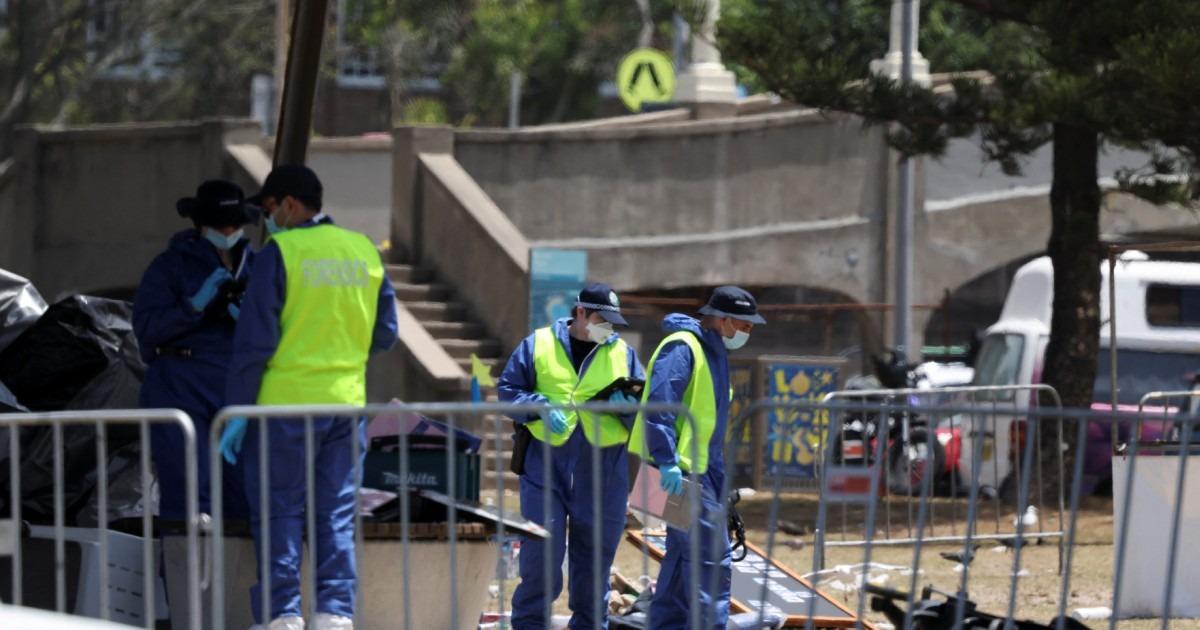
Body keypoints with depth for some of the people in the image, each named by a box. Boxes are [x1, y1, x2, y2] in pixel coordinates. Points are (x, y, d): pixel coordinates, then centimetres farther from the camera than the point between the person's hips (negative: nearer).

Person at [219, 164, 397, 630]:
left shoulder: (280, 253, -10)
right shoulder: (365, 252, 7)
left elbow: (254, 342, -12)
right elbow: (384, 335, 13)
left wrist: (238, 412, -8)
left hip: (284, 403, -5)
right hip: (346, 403, 5)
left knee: (278, 516, 2)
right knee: (336, 516, 9)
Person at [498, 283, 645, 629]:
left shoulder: (622, 353, 11)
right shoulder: (538, 345, 4)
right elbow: (509, 389, 5)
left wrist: (626, 405, -9)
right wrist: (541, 408, -11)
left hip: (603, 469, 2)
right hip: (546, 461, -2)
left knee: (595, 552, 7)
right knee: (542, 548, -5)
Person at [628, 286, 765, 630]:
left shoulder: (714, 352, 18)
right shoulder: (682, 348, -14)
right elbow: (659, 405, -24)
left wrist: (717, 478, 23)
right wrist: (667, 462, -28)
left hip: (698, 470, 10)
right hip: (680, 471, -10)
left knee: (684, 554, 12)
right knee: (713, 556, -12)